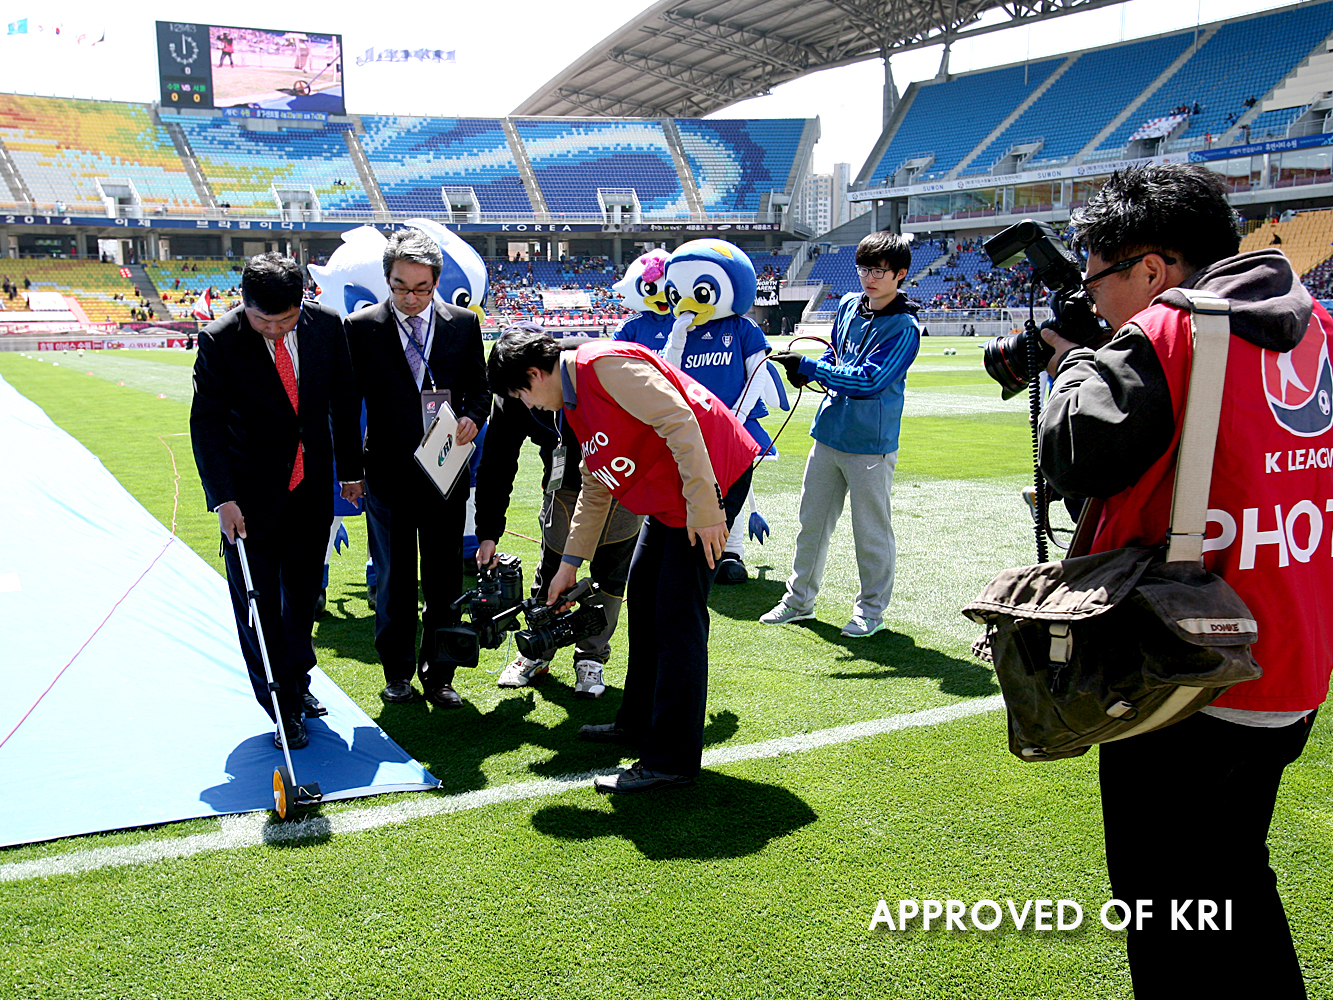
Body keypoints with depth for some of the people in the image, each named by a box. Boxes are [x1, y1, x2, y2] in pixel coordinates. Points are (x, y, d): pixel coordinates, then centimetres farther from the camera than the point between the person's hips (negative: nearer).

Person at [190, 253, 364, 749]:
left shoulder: (326, 325, -7)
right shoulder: (219, 341, -17)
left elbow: (344, 401, 5)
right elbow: (206, 424, -17)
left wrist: (352, 469, 9)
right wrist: (223, 499, -25)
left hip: (311, 482, 3)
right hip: (251, 491, -3)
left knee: (303, 591, 15)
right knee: (257, 600, 0)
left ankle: (297, 681, 36)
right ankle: (282, 706, 12)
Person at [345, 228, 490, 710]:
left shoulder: (463, 323, 2)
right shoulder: (361, 328, -3)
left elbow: (479, 386, 12)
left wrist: (473, 418, -9)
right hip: (388, 472, -1)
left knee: (445, 579, 9)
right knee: (393, 579, 10)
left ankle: (438, 674, 24)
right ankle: (398, 671, 27)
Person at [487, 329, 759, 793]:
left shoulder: (605, 364, -17)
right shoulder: (575, 400, 15)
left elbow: (678, 422, -25)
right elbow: (595, 489, 23)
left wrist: (703, 508, -26)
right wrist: (570, 563, 25)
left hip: (710, 478, -11)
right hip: (668, 496, 11)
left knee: (677, 618, -10)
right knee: (643, 597, 18)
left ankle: (672, 760, -3)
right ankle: (639, 723, 33)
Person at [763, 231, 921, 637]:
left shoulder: (903, 327, -13)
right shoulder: (849, 305, 8)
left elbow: (868, 380, -22)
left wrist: (808, 367, -21)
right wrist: (809, 370, 1)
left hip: (871, 442, -7)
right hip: (828, 432, 7)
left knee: (871, 529, 3)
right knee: (812, 519, 14)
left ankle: (871, 608, 18)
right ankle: (799, 599, 26)